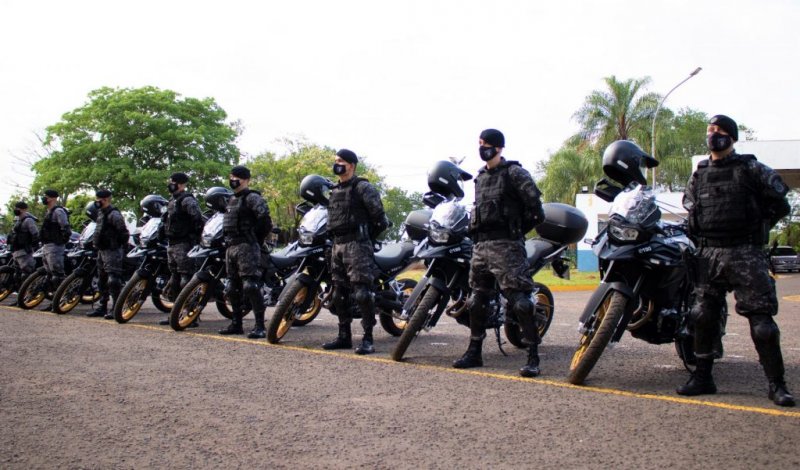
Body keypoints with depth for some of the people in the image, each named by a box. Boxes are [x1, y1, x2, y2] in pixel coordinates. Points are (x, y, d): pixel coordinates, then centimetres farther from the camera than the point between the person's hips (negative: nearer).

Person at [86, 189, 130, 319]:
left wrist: (123, 248, -15)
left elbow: (124, 233, -17)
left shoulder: (114, 214, -15)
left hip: (112, 251, -11)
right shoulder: (101, 213, 16)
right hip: (102, 250, 11)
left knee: (113, 281, -12)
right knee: (102, 281, 15)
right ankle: (102, 307, 23)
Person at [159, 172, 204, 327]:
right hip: (172, 245, 11)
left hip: (183, 245, -10)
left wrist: (196, 239, -20)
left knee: (186, 278, -13)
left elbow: (198, 219, -22)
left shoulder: (187, 200, -11)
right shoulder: (173, 201, 20)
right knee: (174, 279, 14)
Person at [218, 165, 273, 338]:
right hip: (231, 246, 10)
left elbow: (265, 218, -19)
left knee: (251, 285, -16)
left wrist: (256, 238, -10)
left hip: (246, 246, -10)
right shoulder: (232, 200, 22)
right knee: (233, 287, 12)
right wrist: (227, 239, 19)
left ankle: (260, 326, -15)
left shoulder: (252, 198, -8)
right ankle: (236, 324, 20)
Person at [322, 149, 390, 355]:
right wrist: (334, 236, 18)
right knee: (339, 293, 11)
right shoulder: (334, 191, 18)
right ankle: (344, 336, 19)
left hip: (357, 245, -9)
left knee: (362, 292, -13)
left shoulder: (363, 188, -6)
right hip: (337, 245, 9)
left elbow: (379, 217, -7)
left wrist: (367, 237, 0)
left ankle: (368, 339, -11)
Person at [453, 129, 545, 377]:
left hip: (506, 245, -8)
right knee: (477, 300, 11)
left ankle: (533, 357, -10)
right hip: (481, 244, 8)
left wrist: (517, 229, -1)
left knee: (519, 299, -12)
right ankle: (474, 352, 22)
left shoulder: (514, 173, -4)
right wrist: (474, 231, 16)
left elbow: (536, 211, -8)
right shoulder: (480, 176, 19)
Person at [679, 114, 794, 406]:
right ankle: (703, 377, 14)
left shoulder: (751, 169, 0)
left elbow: (780, 204, 4)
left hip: (745, 253, -4)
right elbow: (689, 204, 28)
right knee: (703, 316, 4)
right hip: (708, 253, 5)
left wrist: (756, 226, 3)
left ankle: (777, 384, 0)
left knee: (761, 318, -7)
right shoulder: (699, 174, 14)